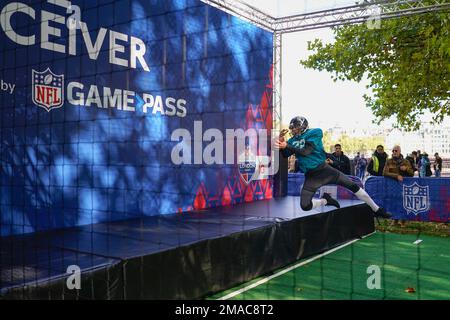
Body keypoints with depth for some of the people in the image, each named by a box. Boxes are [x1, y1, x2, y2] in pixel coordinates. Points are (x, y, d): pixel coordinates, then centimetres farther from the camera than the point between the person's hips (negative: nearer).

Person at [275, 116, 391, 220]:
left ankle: (376, 209, 13)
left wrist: (287, 146, -28)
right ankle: (325, 200, 15)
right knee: (305, 206, -13)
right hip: (311, 176, 3)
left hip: (323, 169, -3)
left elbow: (306, 151, -22)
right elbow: (285, 155, -2)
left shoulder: (313, 133, -9)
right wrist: (282, 144, -19)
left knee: (353, 186, -2)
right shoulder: (293, 140, 7)